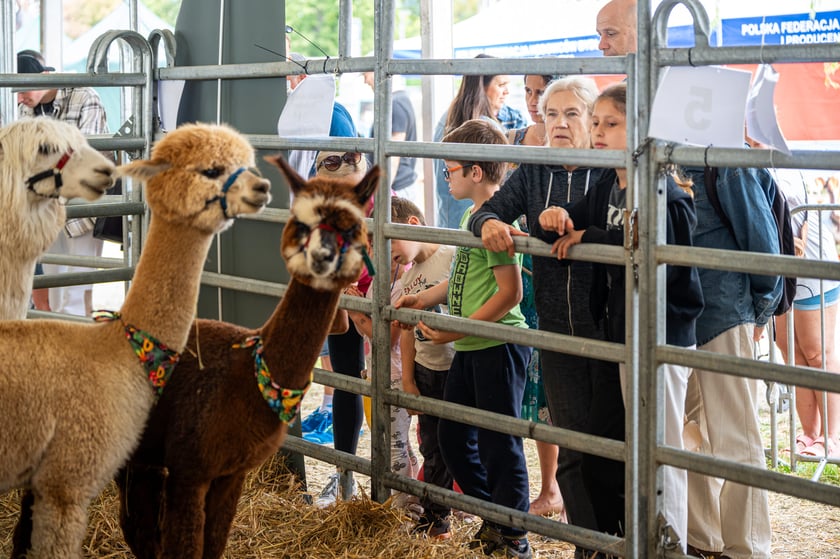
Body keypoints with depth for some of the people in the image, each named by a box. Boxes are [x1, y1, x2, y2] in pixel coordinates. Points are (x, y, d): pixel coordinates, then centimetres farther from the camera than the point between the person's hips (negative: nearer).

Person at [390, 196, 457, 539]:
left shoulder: (453, 257, -12)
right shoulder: (406, 278, 11)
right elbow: (408, 333, 13)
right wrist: (408, 381, 11)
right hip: (426, 372, 7)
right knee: (433, 449, 15)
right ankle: (434, 519, 26)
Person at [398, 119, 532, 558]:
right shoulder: (471, 217, 12)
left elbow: (510, 293, -21)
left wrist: (455, 331, -19)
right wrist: (422, 299, 13)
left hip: (498, 345, -10)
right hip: (469, 349, 10)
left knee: (499, 442, -1)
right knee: (453, 436, 16)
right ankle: (493, 518, 29)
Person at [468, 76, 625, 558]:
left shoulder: (611, 173, -6)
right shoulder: (534, 174, 9)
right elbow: (489, 211, 6)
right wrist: (490, 224, -17)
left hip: (608, 329, -4)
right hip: (557, 330, 4)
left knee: (610, 443, 2)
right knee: (574, 446, 8)